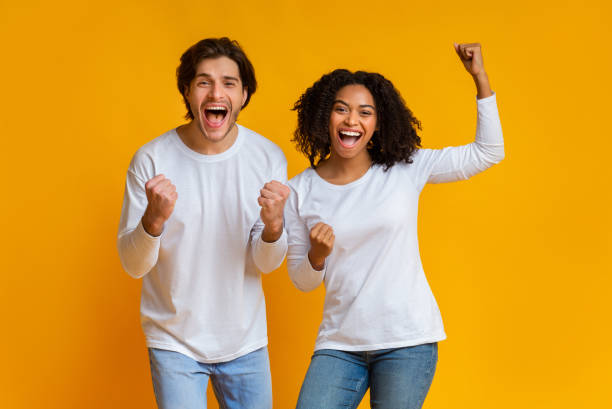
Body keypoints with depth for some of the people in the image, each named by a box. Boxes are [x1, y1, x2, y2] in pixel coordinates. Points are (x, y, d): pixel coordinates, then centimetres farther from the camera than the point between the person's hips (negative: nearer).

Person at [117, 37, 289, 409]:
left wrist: (273, 225, -27)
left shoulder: (268, 158, -7)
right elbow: (133, 265, -11)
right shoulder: (152, 159, -13)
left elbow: (265, 264, -6)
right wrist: (154, 219, -31)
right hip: (175, 344, -2)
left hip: (247, 343, 2)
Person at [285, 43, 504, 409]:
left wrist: (480, 76, -6)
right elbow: (303, 281, 7)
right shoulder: (301, 192, 1)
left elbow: (488, 152, 1)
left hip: (407, 340, -1)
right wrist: (317, 256, -16)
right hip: (339, 344, 1)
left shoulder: (406, 170, -1)